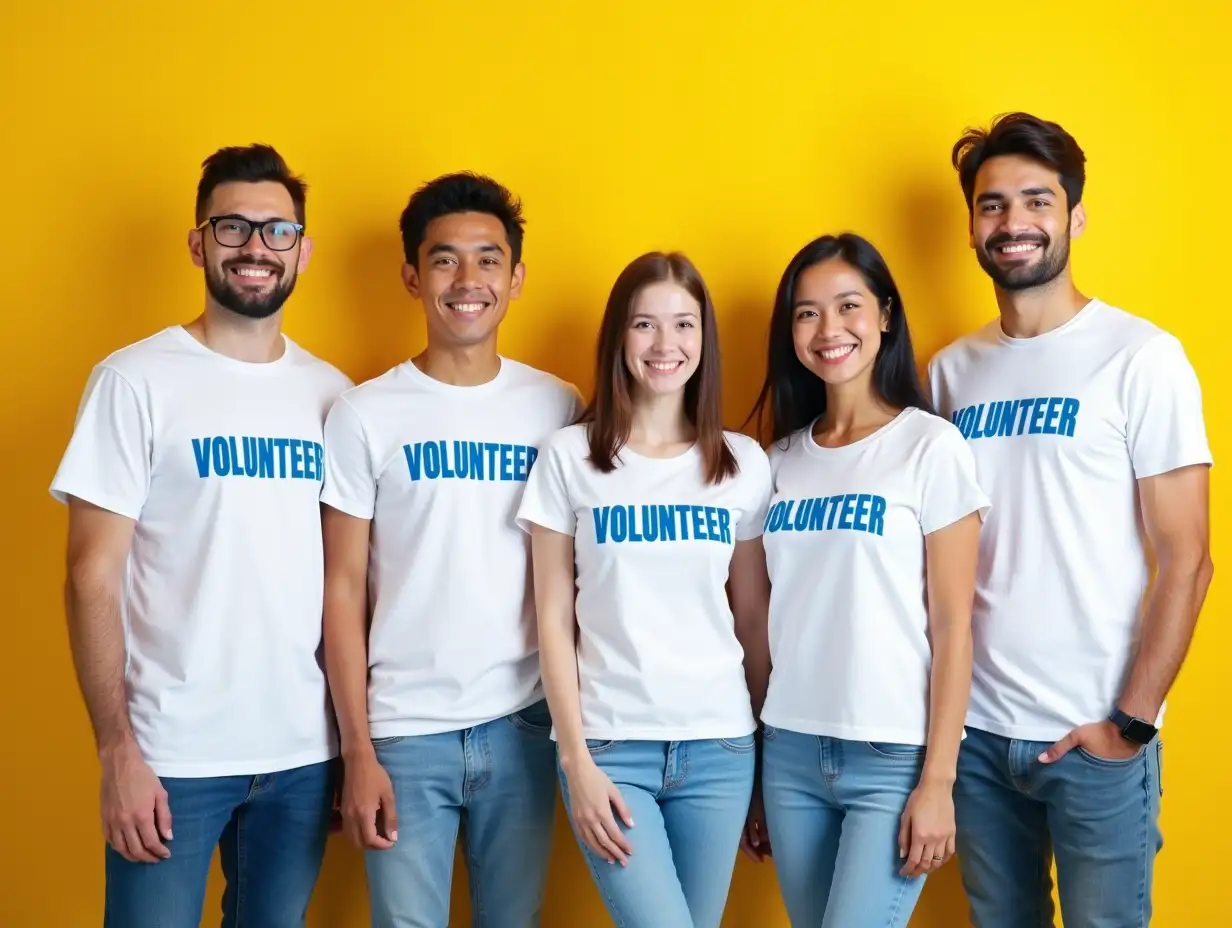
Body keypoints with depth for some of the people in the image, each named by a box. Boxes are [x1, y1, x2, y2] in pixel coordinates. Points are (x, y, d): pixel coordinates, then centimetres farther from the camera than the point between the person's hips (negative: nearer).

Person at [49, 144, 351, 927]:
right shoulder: (136, 380, -5)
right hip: (173, 751, -4)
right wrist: (117, 749, -12)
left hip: (306, 750, 4)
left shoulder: (332, 391, 7)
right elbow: (93, 577, -7)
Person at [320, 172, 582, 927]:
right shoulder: (365, 414, -2)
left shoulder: (557, 407, 3)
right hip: (405, 729, -1)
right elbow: (343, 591, -1)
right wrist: (357, 750, -5)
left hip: (524, 723, 2)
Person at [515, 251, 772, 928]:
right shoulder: (570, 456, 0)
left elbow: (753, 614, 9)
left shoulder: (745, 463, 5)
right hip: (609, 744, -2)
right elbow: (554, 619, -1)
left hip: (719, 744, 2)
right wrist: (576, 759, -6)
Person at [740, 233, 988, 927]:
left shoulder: (932, 446, -6)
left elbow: (952, 626, -8)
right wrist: (751, 773, 11)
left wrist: (938, 780, -11)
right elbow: (774, 619, 11)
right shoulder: (783, 459, 8)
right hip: (790, 750, 5)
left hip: (894, 760, -5)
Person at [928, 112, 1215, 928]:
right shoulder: (952, 370, 7)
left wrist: (1131, 720, -11)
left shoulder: (1140, 357, -7)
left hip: (1095, 736, -4)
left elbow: (1185, 560, -8)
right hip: (976, 729, 4)